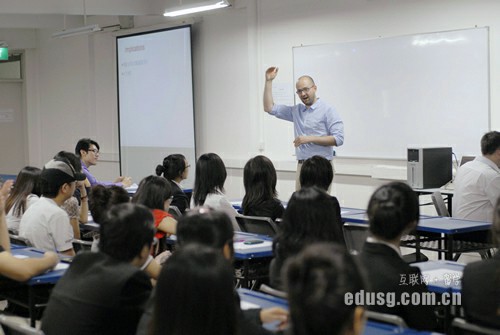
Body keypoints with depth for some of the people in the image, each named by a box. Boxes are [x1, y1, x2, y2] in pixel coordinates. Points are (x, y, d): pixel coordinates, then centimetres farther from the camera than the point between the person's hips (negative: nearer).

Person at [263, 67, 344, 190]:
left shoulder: (328, 111, -3)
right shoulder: (296, 111, 15)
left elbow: (338, 139, -11)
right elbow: (269, 108, 18)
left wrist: (310, 139, -15)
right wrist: (268, 81, 11)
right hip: (301, 165, 6)